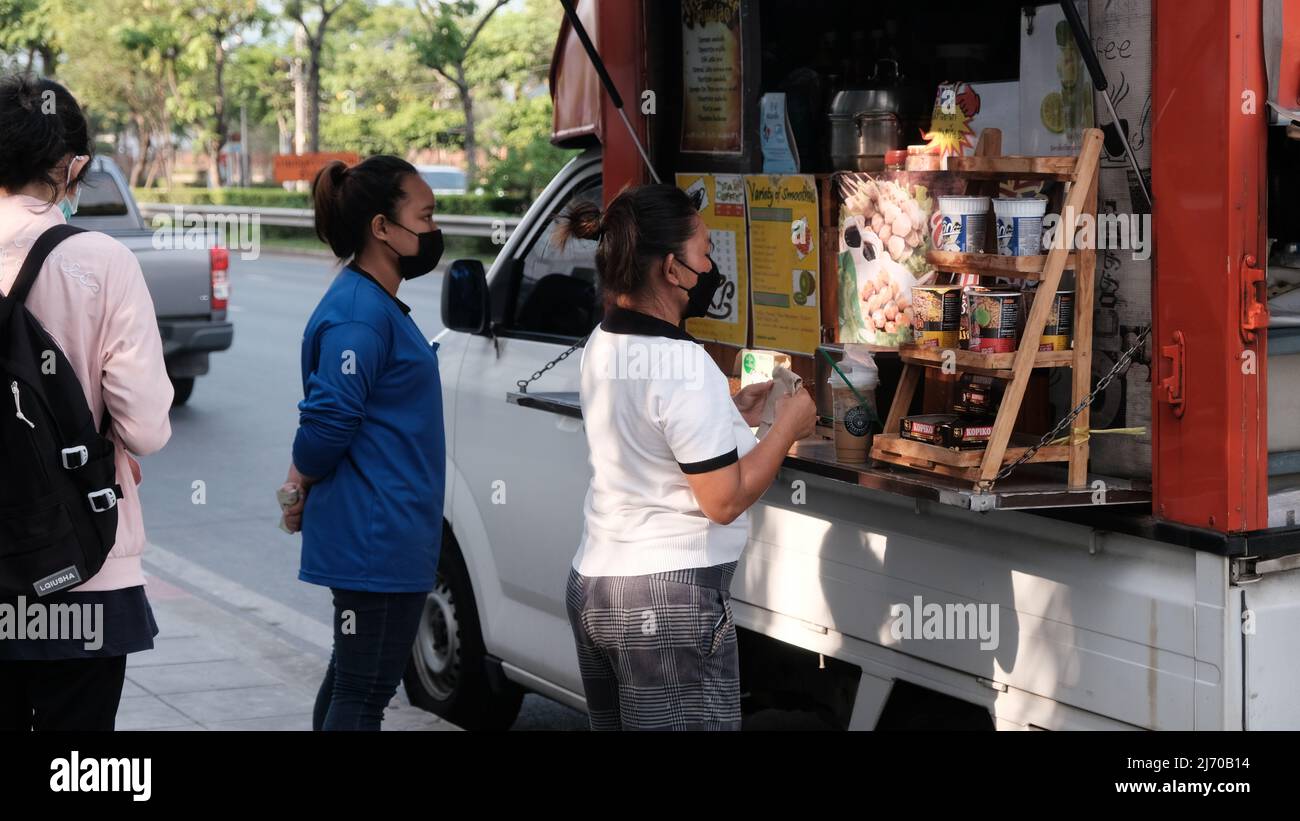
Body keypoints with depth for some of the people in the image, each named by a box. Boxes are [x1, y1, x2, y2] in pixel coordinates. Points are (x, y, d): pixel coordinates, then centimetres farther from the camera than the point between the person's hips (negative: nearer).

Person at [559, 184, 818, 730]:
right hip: (670, 601, -9)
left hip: (592, 584, 9)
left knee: (617, 724, 15)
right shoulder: (683, 364, -19)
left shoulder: (602, 346, 7)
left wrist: (731, 415, 15)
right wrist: (788, 426, -5)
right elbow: (724, 500, -17)